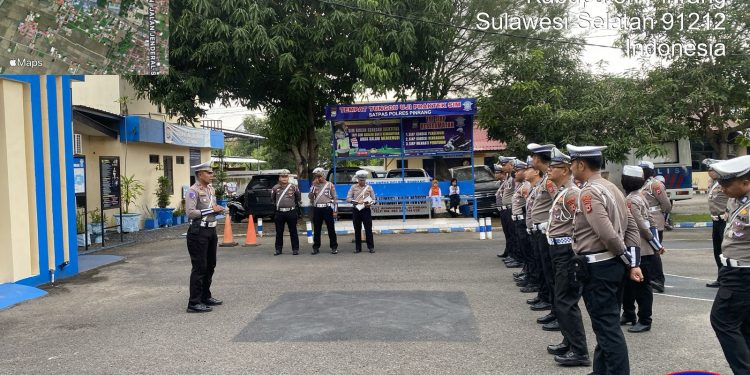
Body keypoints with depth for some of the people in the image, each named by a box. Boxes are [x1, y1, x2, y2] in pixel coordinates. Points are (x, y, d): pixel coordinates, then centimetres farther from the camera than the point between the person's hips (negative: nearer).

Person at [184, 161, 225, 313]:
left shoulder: (210, 189, 13)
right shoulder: (193, 191, -13)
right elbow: (190, 213, -22)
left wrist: (218, 209, 2)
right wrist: (211, 210, -20)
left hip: (211, 230, 9)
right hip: (198, 232, -9)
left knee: (210, 266, 16)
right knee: (199, 267, -6)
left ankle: (205, 297, 29)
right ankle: (194, 303, 0)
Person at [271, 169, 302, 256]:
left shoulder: (293, 187, -1)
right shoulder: (275, 188, 2)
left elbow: (298, 197, 14)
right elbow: (272, 199, 19)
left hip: (291, 212, -1)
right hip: (279, 212, 2)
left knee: (293, 232, 4)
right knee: (279, 232, 8)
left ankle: (295, 249, 10)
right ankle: (278, 249, 16)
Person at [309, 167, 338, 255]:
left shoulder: (330, 185, 3)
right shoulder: (314, 186, 12)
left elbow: (334, 198, 2)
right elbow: (310, 196, 0)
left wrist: (335, 210, -4)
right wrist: (314, 185, -7)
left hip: (327, 208, -3)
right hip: (317, 209, 3)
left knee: (331, 228, 0)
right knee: (316, 229, 6)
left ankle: (334, 247, 6)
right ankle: (316, 247, 14)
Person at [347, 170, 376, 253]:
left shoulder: (369, 187, 6)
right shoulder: (353, 187, 7)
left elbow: (373, 199, 6)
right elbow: (348, 198, 1)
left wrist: (369, 203, -16)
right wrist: (357, 201, -15)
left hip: (366, 210, -1)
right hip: (356, 210, 1)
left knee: (368, 229, -3)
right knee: (357, 229, 5)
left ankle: (371, 247, 3)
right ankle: (358, 248, 11)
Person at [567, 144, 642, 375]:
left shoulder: (589, 193, -17)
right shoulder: (611, 188, 12)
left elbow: (607, 234, -25)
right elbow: (631, 227, 11)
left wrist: (627, 259, -9)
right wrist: (633, 263, 7)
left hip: (598, 267, -10)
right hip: (613, 264, 10)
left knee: (607, 326, -1)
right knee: (607, 323, 19)